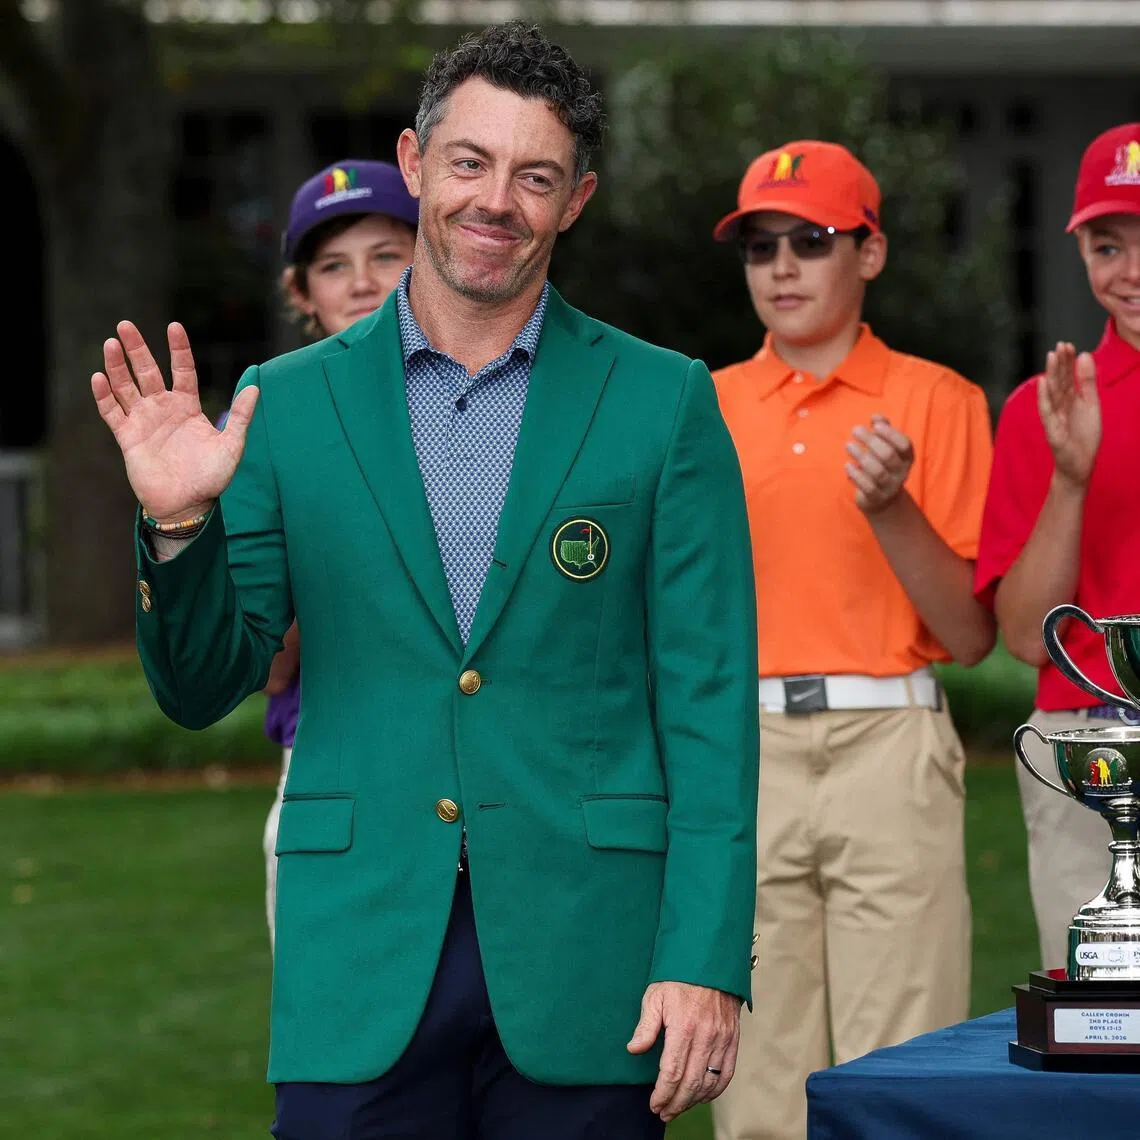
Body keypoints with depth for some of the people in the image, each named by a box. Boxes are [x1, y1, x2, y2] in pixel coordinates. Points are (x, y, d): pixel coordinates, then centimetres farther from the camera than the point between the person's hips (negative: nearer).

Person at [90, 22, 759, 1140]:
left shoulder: (662, 402, 4)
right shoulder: (288, 404, 7)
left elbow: (708, 702, 1)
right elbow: (202, 688, 8)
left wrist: (704, 961, -7)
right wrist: (179, 524, -10)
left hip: (580, 964, -1)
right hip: (360, 958, 1)